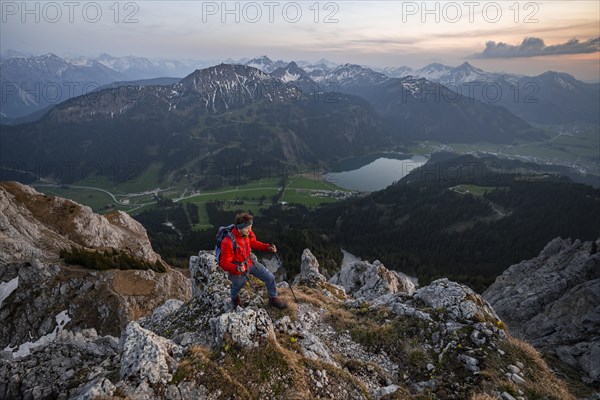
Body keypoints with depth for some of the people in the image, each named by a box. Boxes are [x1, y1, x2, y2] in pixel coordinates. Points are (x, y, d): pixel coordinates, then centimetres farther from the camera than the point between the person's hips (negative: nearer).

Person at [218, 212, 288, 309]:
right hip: (237, 269, -5)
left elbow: (253, 243, 4)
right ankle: (235, 298, 63)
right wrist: (237, 268, -47)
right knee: (237, 287, 24)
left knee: (270, 278, 3)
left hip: (249, 262, 5)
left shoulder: (248, 233, -18)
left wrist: (267, 247, -11)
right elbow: (224, 263, -29)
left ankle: (273, 299, 30)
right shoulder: (228, 242, -37)